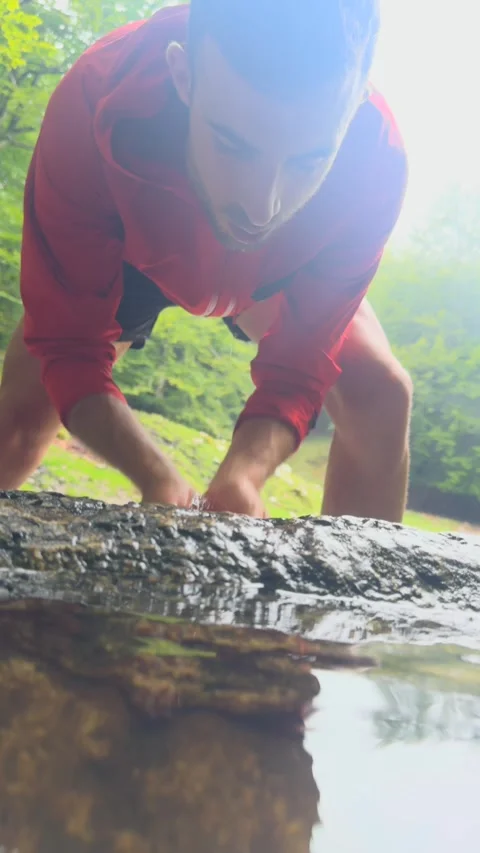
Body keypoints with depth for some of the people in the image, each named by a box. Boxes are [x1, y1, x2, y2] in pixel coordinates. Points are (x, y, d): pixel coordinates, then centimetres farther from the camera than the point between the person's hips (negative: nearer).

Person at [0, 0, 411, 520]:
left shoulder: (375, 162, -38)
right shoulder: (91, 111, -41)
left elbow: (296, 372, -30)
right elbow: (68, 349, -34)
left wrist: (241, 476, -49)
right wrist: (156, 479, -50)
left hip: (274, 269, 1)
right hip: (130, 250, 0)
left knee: (380, 396, -15)